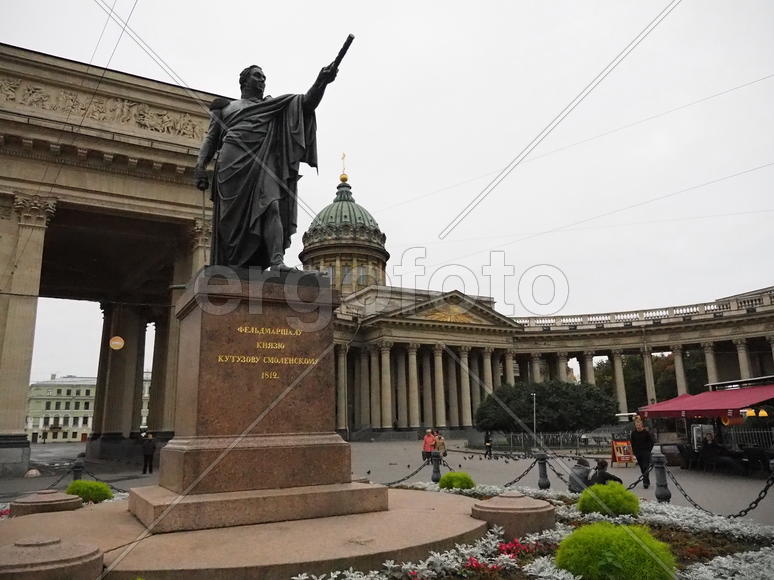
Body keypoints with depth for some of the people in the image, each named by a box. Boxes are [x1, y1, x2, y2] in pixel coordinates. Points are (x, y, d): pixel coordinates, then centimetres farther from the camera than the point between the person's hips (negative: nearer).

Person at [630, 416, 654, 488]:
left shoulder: (646, 432, -9)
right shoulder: (633, 433, 1)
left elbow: (651, 442, -1)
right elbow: (632, 443, 10)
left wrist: (649, 450, -4)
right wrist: (634, 452, 5)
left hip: (646, 452, -4)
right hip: (638, 453, 4)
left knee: (645, 467, -10)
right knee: (642, 468, 9)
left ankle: (645, 482, -9)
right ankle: (647, 482, 22)